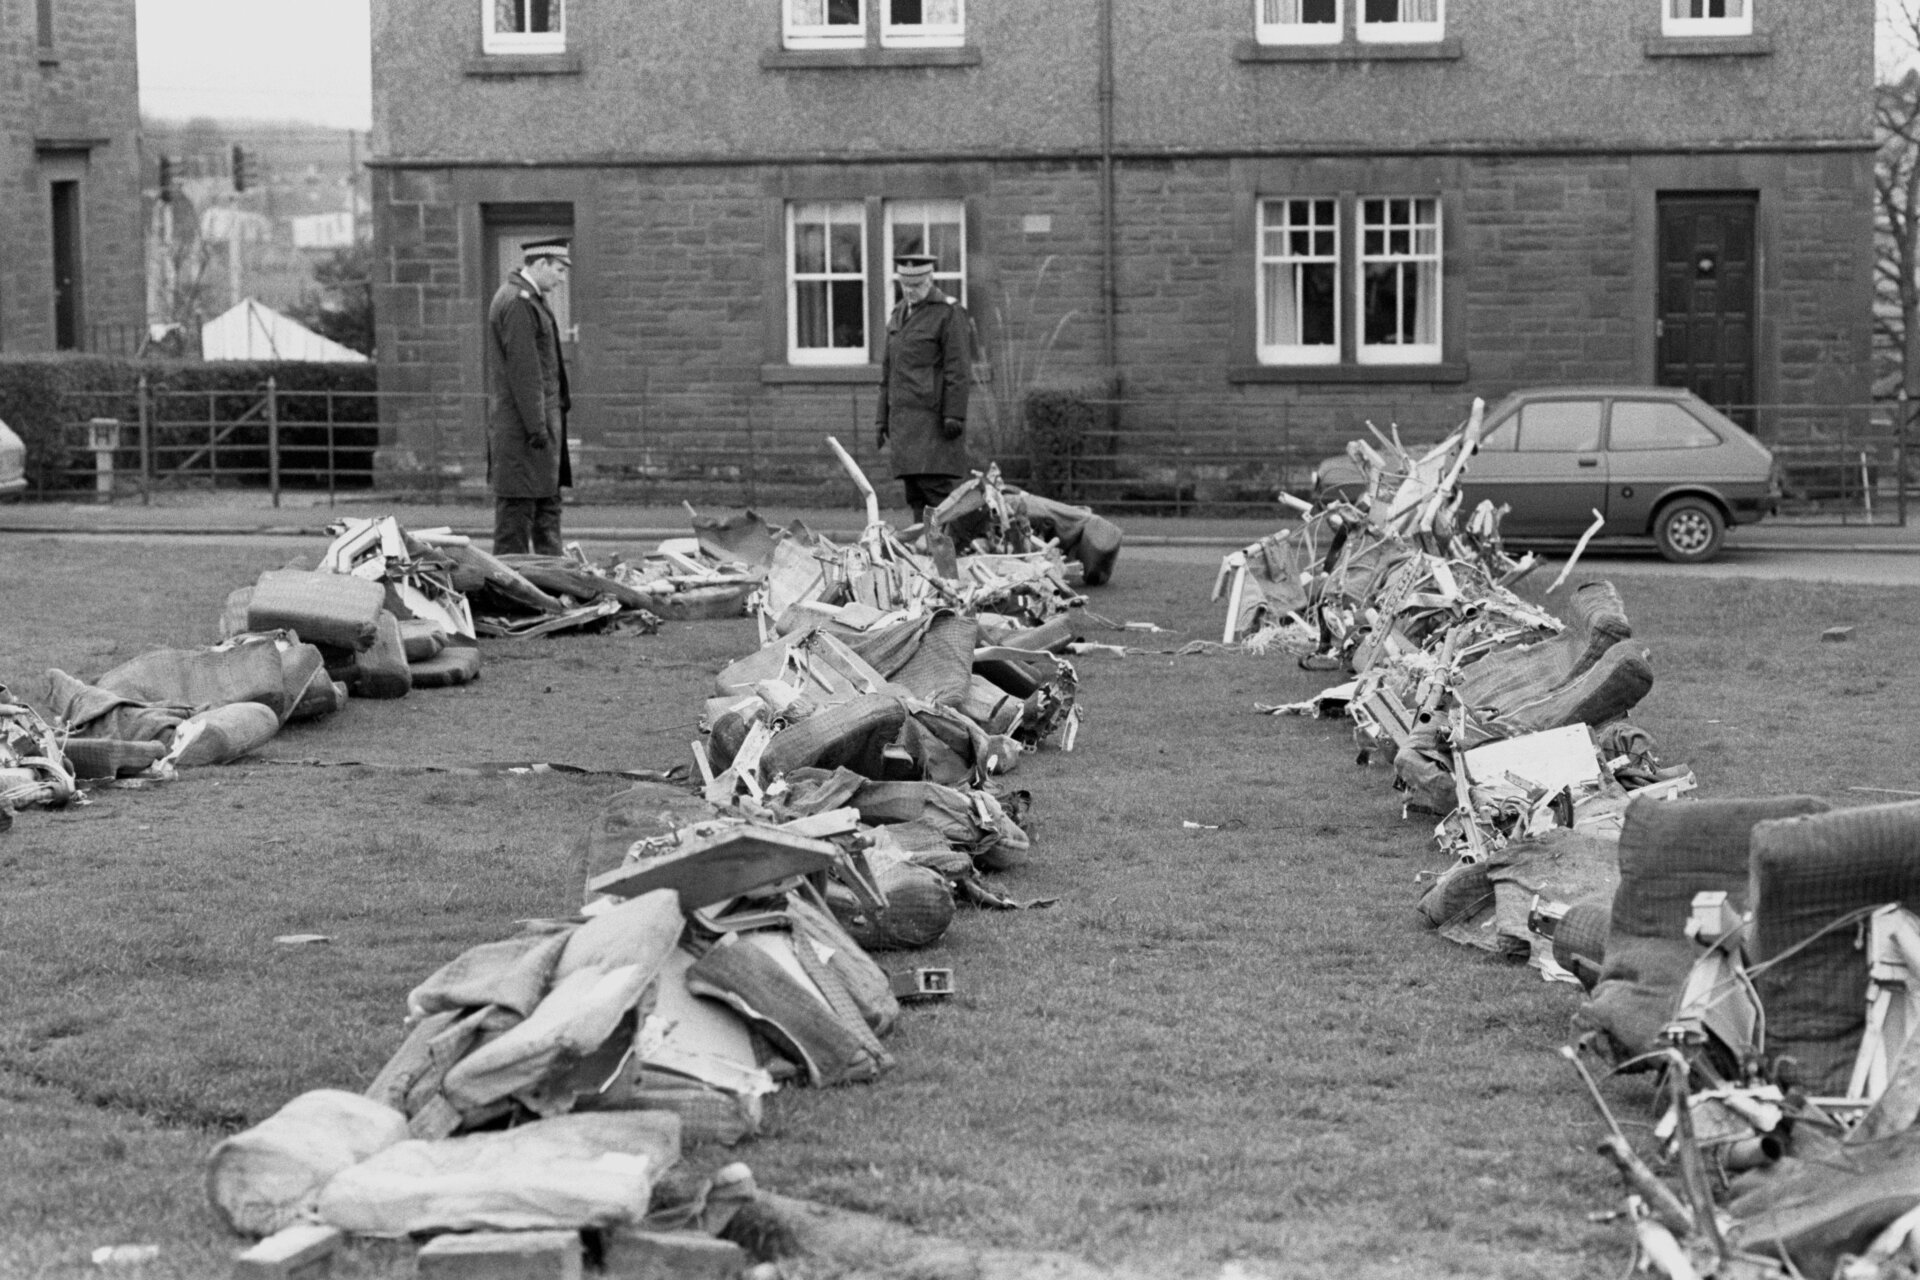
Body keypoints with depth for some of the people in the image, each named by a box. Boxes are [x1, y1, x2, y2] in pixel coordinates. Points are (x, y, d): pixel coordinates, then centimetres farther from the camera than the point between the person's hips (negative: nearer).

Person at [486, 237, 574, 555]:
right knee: (517, 506, -6)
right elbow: (523, 370, -20)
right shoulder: (517, 302, -16)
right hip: (523, 422, -11)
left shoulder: (528, 299, 17)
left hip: (542, 419, 11)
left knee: (548, 505, 13)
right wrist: (537, 426, -21)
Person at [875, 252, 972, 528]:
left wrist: (954, 415, -16)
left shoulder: (949, 313, -3)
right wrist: (882, 419, 18)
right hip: (904, 419, 7)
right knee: (915, 493, 5)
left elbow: (958, 368, -9)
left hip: (933, 417, -7)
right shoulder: (898, 315, 20)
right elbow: (888, 370, 22)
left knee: (936, 486, -15)